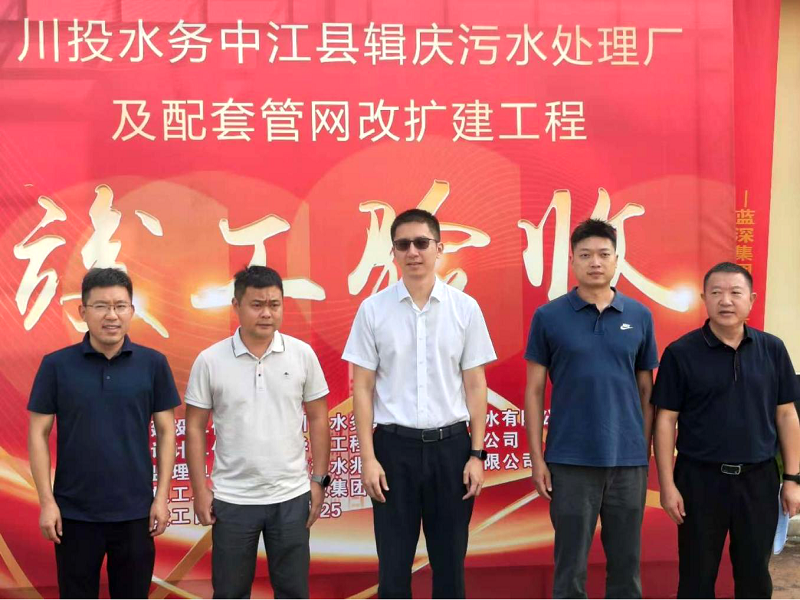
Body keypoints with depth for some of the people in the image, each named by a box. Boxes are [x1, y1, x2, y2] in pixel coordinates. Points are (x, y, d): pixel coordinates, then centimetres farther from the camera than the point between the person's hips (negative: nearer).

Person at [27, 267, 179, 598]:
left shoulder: (153, 364, -2)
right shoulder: (56, 365, -4)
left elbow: (166, 432, 2)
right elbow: (38, 434, -1)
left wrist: (162, 496, -2)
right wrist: (46, 501, -6)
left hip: (135, 511, 1)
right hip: (75, 512, 0)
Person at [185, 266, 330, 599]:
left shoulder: (303, 354, -2)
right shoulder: (210, 360, -5)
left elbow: (318, 419, 4)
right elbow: (195, 428, 0)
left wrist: (319, 479, 2)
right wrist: (200, 489, -3)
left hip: (291, 496, 1)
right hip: (231, 498, -1)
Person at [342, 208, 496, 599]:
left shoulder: (465, 308, 1)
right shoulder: (373, 309, -1)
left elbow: (475, 386, 4)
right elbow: (362, 388, 0)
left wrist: (477, 454, -1)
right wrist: (368, 458, -5)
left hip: (450, 445, 1)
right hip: (395, 445, 0)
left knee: (449, 562, 10)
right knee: (393, 564, 7)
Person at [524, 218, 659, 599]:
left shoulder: (640, 317, 4)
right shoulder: (549, 317, -1)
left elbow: (646, 391, 9)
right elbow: (534, 390, 1)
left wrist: (646, 453, 5)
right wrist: (537, 458, -4)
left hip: (628, 460, 2)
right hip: (570, 461, -2)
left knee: (626, 562, 11)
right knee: (570, 564, 6)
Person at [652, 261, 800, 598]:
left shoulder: (772, 350, 2)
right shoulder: (681, 353, -6)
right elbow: (666, 421, -5)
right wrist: (667, 484, -8)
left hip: (759, 479, 2)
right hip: (700, 478, -2)